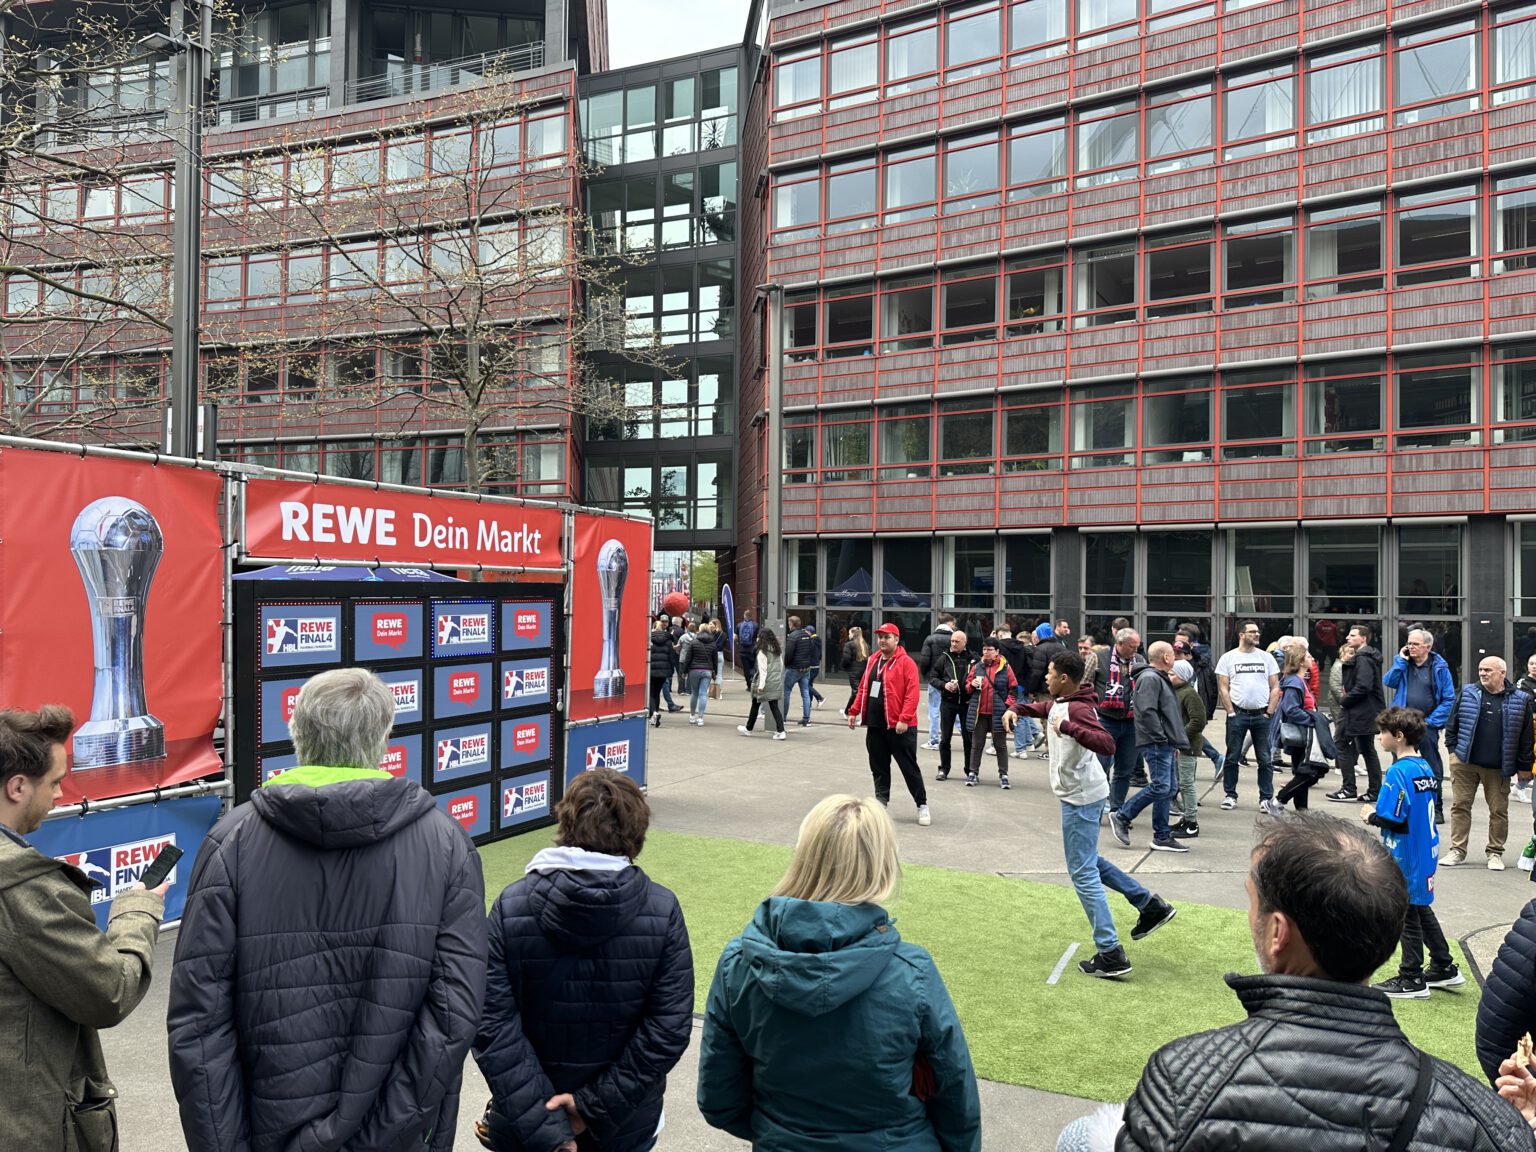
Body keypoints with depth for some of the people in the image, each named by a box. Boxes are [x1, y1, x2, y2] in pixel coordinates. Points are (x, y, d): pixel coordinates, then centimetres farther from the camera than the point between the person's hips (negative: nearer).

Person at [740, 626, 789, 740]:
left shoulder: (762, 651, -12)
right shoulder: (777, 650, 8)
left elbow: (762, 669, -16)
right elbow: (781, 666, 11)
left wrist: (761, 685, -16)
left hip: (766, 683, -6)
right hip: (776, 683, 6)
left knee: (755, 706, 10)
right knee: (774, 706, 5)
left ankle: (748, 729, 25)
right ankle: (781, 731, -7)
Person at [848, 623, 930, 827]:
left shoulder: (906, 663, -10)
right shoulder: (873, 661, 12)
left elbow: (912, 694, -16)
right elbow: (863, 688, 17)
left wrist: (904, 719, -23)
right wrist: (854, 711, 11)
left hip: (899, 726, -6)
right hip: (874, 725, 6)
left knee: (909, 766, 1)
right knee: (878, 765, 12)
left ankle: (922, 805, 11)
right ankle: (881, 800, 24)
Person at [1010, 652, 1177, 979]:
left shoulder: (1078, 708, -23)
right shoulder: (1059, 703, 6)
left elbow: (1106, 744, -37)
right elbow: (1041, 707, 30)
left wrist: (1068, 726, -40)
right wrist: (1016, 709, 14)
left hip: (1080, 797, -10)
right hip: (1080, 794, 10)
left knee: (1082, 873, -4)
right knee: (1087, 861, 23)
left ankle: (1111, 954, 0)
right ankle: (1150, 905, 27)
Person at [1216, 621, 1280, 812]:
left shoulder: (1266, 657, 7)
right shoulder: (1228, 658, 2)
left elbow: (1275, 687, 6)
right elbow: (1223, 687, -1)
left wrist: (1269, 712, -3)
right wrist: (1231, 712, -8)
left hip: (1261, 715, 1)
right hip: (1238, 715, -1)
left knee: (1265, 759, 4)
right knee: (1232, 757, 4)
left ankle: (1266, 797, 11)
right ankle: (1230, 795, 14)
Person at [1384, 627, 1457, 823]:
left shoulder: (1439, 667, -5)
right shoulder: (1403, 663, 7)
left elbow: (1449, 699, -6)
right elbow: (1388, 682, -6)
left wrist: (1432, 721, -11)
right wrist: (1400, 660, -8)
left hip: (1427, 725, -4)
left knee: (1433, 769, 5)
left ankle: (1436, 809, 13)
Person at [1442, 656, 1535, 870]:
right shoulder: (1468, 693, 3)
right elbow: (1452, 723, 8)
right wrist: (1453, 749, 3)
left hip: (1498, 768, -1)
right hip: (1465, 763, 1)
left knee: (1499, 810, 7)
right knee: (1460, 805, 3)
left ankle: (1495, 853, 20)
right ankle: (1458, 851, 11)